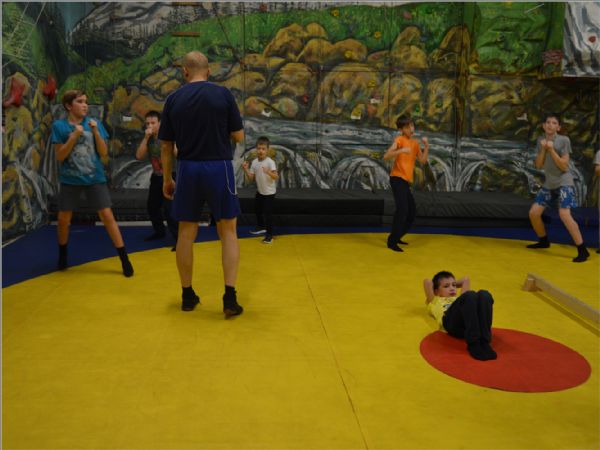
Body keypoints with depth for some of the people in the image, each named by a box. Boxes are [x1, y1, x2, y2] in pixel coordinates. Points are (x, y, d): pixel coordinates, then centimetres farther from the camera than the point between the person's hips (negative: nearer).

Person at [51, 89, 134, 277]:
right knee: (63, 219, 8)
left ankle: (125, 260, -1)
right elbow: (60, 156, -8)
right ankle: (62, 255, 32)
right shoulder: (59, 126, -2)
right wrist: (74, 136, -19)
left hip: (95, 178, 0)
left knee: (107, 216, -5)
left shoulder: (94, 123, 0)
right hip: (70, 180, 0)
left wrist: (95, 132, -15)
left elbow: (104, 153, -2)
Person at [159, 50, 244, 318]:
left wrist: (166, 179, 16)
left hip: (188, 169, 2)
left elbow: (166, 146, 6)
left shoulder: (173, 99, 4)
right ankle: (230, 298, 2)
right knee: (228, 232, 7)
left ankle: (187, 295, 22)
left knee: (186, 232, 13)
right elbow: (239, 136, 0)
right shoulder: (223, 94, -2)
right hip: (219, 167, -2)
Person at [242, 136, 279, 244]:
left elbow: (276, 177, -28)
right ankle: (261, 227, 45)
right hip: (259, 191, 7)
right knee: (258, 209, 23)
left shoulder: (270, 162, -20)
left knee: (267, 213, -8)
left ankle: (269, 235, 2)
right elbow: (251, 178, 2)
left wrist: (269, 172, -45)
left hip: (269, 192, -7)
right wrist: (246, 169, -12)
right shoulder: (254, 162, -1)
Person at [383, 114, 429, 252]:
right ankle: (391, 242, -12)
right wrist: (401, 150, -31)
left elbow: (422, 160, 7)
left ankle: (396, 237, 23)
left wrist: (426, 146, -4)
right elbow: (386, 156, -19)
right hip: (397, 179, -8)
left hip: (406, 181, 8)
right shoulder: (400, 140, -7)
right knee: (402, 210, -19)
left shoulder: (415, 143, 15)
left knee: (412, 212, 11)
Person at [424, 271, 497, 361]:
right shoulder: (435, 302, 37)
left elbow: (466, 279, 53)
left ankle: (484, 343, -35)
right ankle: (473, 344, -37)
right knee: (470, 295, -33)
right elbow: (427, 282, 28)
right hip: (451, 320, -4)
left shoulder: (459, 299, 48)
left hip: (473, 321, 4)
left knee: (484, 295, -27)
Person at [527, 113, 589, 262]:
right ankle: (543, 241, 28)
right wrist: (543, 150, -13)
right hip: (549, 184, 6)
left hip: (564, 182, -6)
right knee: (533, 213, 5)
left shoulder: (564, 140, -11)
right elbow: (538, 166, 2)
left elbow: (564, 166, -15)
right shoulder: (541, 140, 5)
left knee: (564, 214, -23)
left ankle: (582, 250, -18)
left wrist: (551, 150, -22)